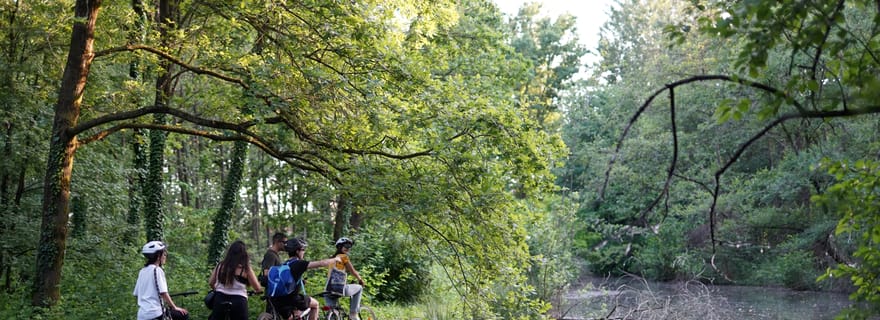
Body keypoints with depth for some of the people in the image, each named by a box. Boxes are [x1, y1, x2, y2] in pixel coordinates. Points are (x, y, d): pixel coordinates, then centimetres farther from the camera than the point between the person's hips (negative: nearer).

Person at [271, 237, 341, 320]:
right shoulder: (299, 264, -6)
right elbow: (322, 263, -7)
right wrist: (335, 259, 10)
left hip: (278, 302, 7)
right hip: (291, 299, -7)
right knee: (315, 304, 16)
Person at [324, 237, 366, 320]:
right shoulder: (344, 257, 0)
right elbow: (353, 272, 3)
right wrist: (360, 279, 22)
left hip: (329, 290, 7)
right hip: (340, 289, -7)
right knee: (359, 288, 19)